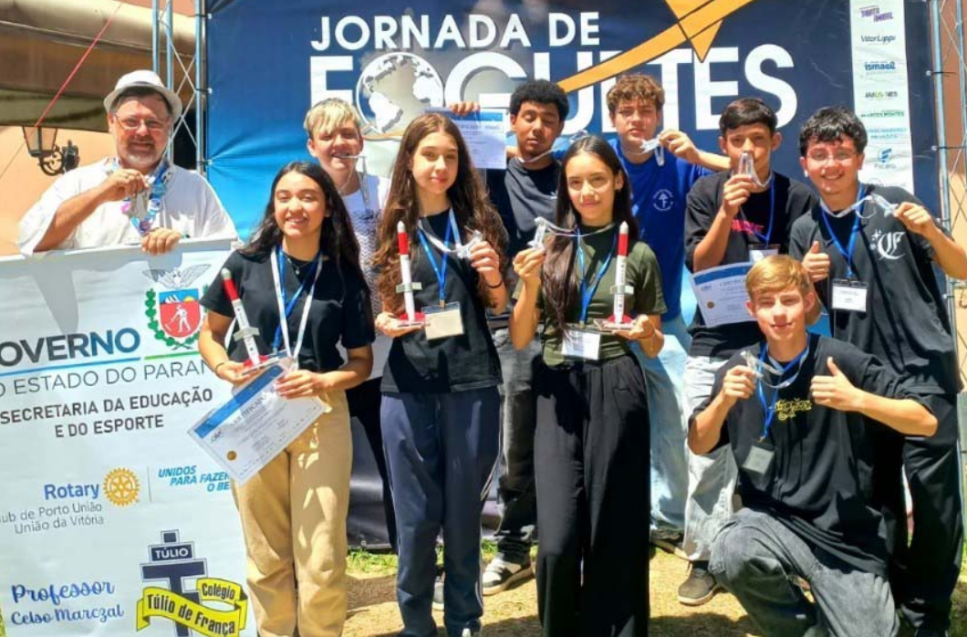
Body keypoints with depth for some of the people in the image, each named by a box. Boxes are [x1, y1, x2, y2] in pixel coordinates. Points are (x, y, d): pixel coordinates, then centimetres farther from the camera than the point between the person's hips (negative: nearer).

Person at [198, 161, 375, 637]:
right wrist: (226, 368, -12)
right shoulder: (246, 264, 0)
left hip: (321, 416, -1)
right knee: (267, 557, 13)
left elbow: (361, 361, 3)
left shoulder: (345, 277, 0)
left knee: (321, 558, 1)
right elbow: (209, 335, 9)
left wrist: (323, 381, -16)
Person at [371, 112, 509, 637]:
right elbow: (383, 309, 10)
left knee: (464, 510, 10)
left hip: (471, 383, 0)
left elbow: (498, 306, 10)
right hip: (407, 386, 0)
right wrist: (386, 323, -11)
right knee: (416, 514, 9)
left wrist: (493, 276, -10)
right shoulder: (393, 229, 5)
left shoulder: (479, 221, 5)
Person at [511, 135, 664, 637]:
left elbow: (654, 347, 11)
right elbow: (519, 340, 5)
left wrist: (645, 333, -11)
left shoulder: (639, 255, 6)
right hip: (557, 394, 0)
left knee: (614, 531, 5)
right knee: (557, 540, -4)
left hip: (616, 394, 0)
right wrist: (531, 286, -11)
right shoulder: (548, 249, 6)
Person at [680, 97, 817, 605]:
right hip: (714, 344, 0)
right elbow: (699, 265, -6)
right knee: (706, 457, 0)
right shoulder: (706, 193, 2)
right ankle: (703, 560, 12)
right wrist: (726, 211, -17)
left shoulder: (796, 197, 3)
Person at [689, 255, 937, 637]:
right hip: (772, 518, 1)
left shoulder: (841, 360, -10)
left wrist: (858, 400, -26)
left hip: (845, 530, -1)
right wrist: (724, 401, -17)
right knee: (729, 558, -29)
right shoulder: (741, 369, -2)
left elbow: (926, 423, -9)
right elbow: (698, 446, 2)